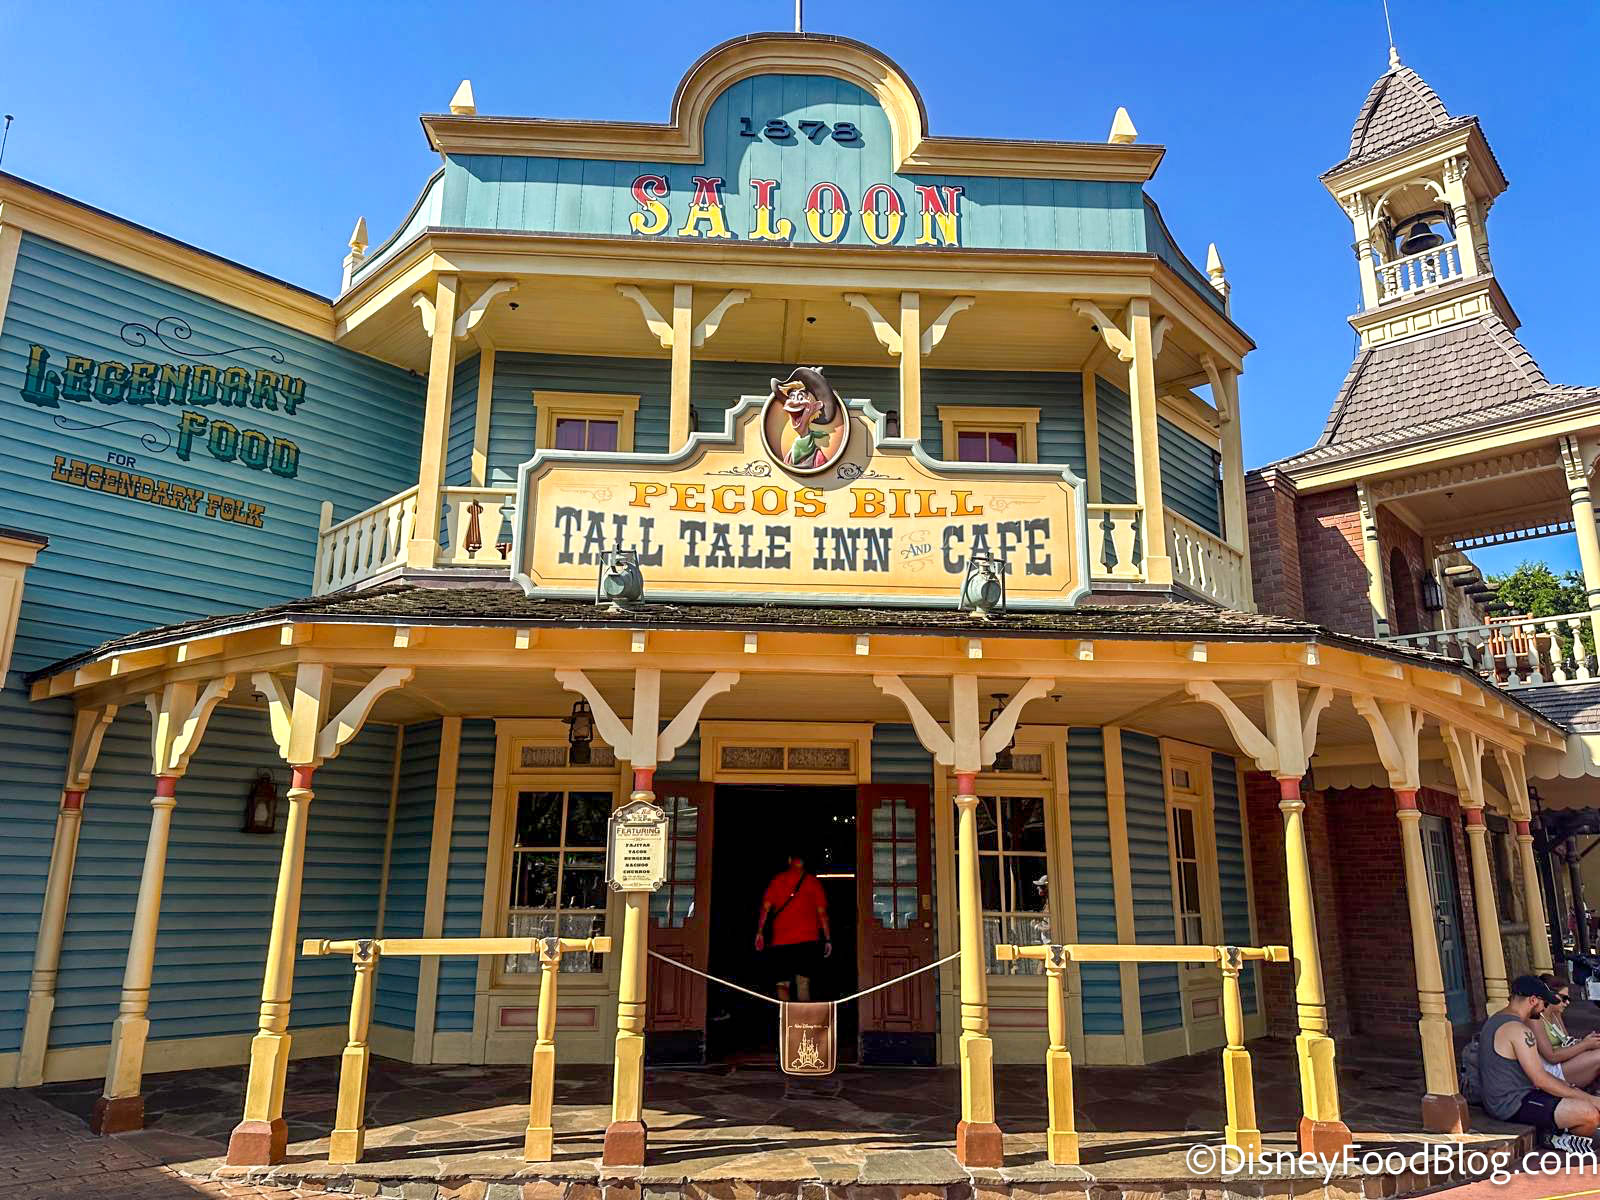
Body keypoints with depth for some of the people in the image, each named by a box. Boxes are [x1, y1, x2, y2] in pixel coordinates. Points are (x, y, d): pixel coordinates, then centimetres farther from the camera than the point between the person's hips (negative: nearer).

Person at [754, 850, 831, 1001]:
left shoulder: (777, 880, 9)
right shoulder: (813, 881, 9)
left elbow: (765, 907, 2)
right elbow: (822, 912, 6)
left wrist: (759, 932, 3)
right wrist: (828, 939, 7)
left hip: (781, 939, 0)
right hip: (808, 938, 0)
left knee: (782, 984, 0)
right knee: (803, 982, 4)